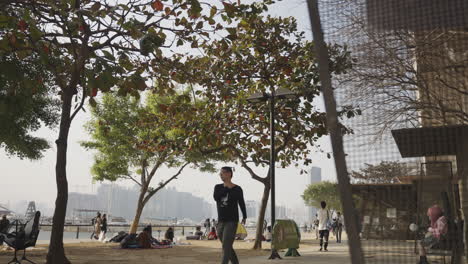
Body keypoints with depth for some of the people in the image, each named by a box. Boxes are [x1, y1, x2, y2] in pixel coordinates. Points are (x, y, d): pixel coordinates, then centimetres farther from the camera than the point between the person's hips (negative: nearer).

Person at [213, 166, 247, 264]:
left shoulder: (237, 189, -2)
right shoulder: (218, 187, 9)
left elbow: (242, 204, 9)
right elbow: (216, 198, -12)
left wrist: (244, 217, 10)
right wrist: (226, 188, -11)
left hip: (232, 222, -5)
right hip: (220, 222, 5)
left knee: (226, 247, -14)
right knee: (228, 248, 14)